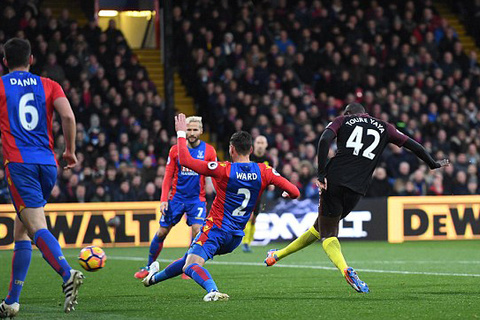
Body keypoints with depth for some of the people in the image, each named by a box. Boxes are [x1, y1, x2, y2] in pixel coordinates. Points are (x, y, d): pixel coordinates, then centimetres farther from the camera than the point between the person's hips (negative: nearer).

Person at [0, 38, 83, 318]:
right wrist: (70, 151, 10)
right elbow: (68, 116, -2)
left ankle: (68, 274, -42)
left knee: (37, 227, -16)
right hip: (48, 164, 4)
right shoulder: (49, 86, 13)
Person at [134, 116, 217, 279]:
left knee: (197, 231, -18)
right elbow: (168, 176, 4)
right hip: (176, 197, 1)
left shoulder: (208, 151, -1)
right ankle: (148, 267, 18)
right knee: (161, 232, 3)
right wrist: (164, 200, -5)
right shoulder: (175, 150, 1)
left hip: (197, 198, -1)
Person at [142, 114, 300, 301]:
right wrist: (287, 195, 23)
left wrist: (181, 133, -3)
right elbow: (294, 193, -2)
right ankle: (155, 277, 40)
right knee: (189, 259, 24)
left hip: (216, 228, -7)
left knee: (191, 265, -20)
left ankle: (213, 290, -47)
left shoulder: (224, 170, -15)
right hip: (236, 237, 7)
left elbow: (185, 160, -15)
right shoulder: (264, 172, -4)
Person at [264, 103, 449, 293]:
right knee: (320, 227, 18)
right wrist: (433, 164, 34)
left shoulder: (342, 120, 15)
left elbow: (325, 140, -4)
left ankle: (346, 270, -18)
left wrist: (321, 174, -8)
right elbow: (413, 145, 20)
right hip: (357, 189, 2)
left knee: (328, 234, 5)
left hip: (334, 179, -2)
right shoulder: (384, 127, 20)